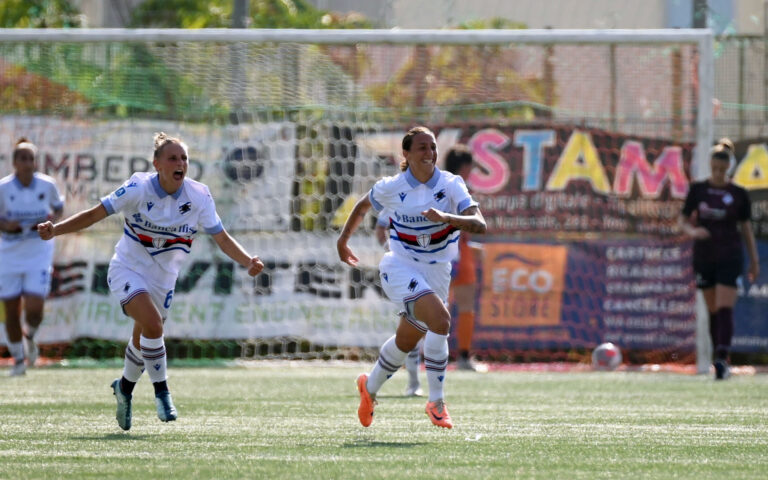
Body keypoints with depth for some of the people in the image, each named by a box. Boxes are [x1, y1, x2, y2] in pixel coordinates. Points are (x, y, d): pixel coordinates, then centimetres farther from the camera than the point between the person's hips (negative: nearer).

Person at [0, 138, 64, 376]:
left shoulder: (47, 185, -5)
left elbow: (58, 206, 14)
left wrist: (52, 218, -8)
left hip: (39, 254, 0)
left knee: (34, 308, -12)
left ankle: (29, 336, 25)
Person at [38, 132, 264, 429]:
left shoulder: (199, 196, -11)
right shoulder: (139, 188, -18)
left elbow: (222, 238, -5)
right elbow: (94, 214, -13)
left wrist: (248, 262, -22)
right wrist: (55, 230, -24)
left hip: (163, 279, 4)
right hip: (128, 269, -4)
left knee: (142, 342, 14)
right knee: (153, 323, -28)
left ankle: (124, 388, 44)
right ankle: (161, 391, -12)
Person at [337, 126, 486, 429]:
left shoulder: (451, 185, -9)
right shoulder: (391, 188, -9)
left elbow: (479, 225, -23)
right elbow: (363, 206, 14)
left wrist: (445, 217, -38)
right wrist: (343, 239, 20)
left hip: (436, 272, 3)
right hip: (400, 267, -3)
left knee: (406, 341, 15)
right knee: (440, 319, -28)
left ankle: (370, 387, 45)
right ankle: (436, 402, -20)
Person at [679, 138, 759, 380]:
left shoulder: (738, 194, 1)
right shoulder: (697, 190, 3)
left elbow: (746, 228, 8)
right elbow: (683, 220, 7)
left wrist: (754, 262, 9)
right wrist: (692, 231, -17)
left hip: (730, 256, -2)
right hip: (704, 257, 2)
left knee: (725, 308, -14)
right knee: (713, 311, 7)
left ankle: (722, 360, -22)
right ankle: (722, 363, 14)